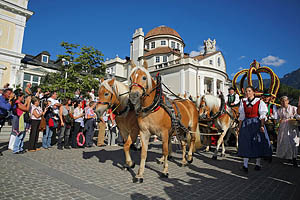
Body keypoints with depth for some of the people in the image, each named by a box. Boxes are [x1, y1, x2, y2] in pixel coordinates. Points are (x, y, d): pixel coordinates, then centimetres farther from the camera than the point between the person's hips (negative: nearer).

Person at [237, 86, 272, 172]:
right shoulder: (243, 102, 5)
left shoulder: (259, 102, -2)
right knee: (245, 143, 1)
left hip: (256, 124, -2)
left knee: (258, 143, 4)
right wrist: (239, 126, 5)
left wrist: (262, 126, -15)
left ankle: (258, 163, 19)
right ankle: (245, 164, 6)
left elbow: (262, 115, -5)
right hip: (246, 124, 2)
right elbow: (241, 116, 8)